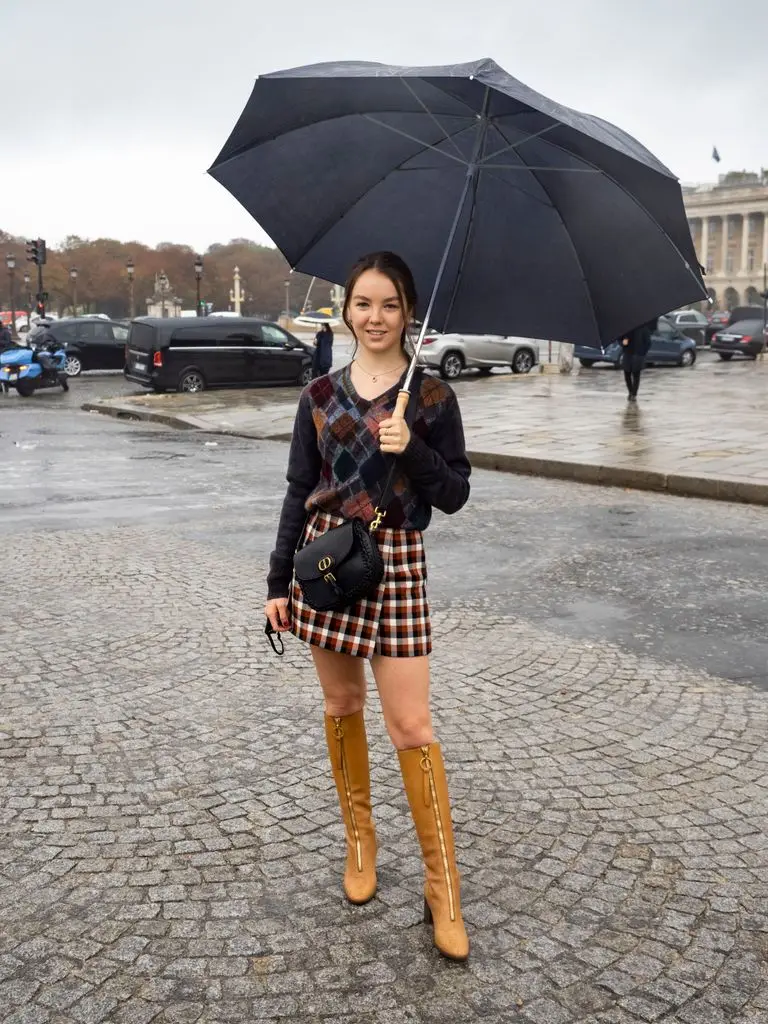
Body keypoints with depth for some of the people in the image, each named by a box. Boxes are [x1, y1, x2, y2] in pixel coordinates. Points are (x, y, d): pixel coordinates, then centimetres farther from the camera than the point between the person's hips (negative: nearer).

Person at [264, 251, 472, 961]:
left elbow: (455, 495, -1)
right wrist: (279, 581, 6)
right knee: (343, 705, 13)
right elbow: (298, 491, 8)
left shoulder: (432, 397, -2)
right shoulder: (321, 394, 4)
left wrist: (412, 450, -19)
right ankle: (360, 837, 33)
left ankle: (443, 890, 6)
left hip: (396, 563, -3)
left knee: (411, 725, -4)